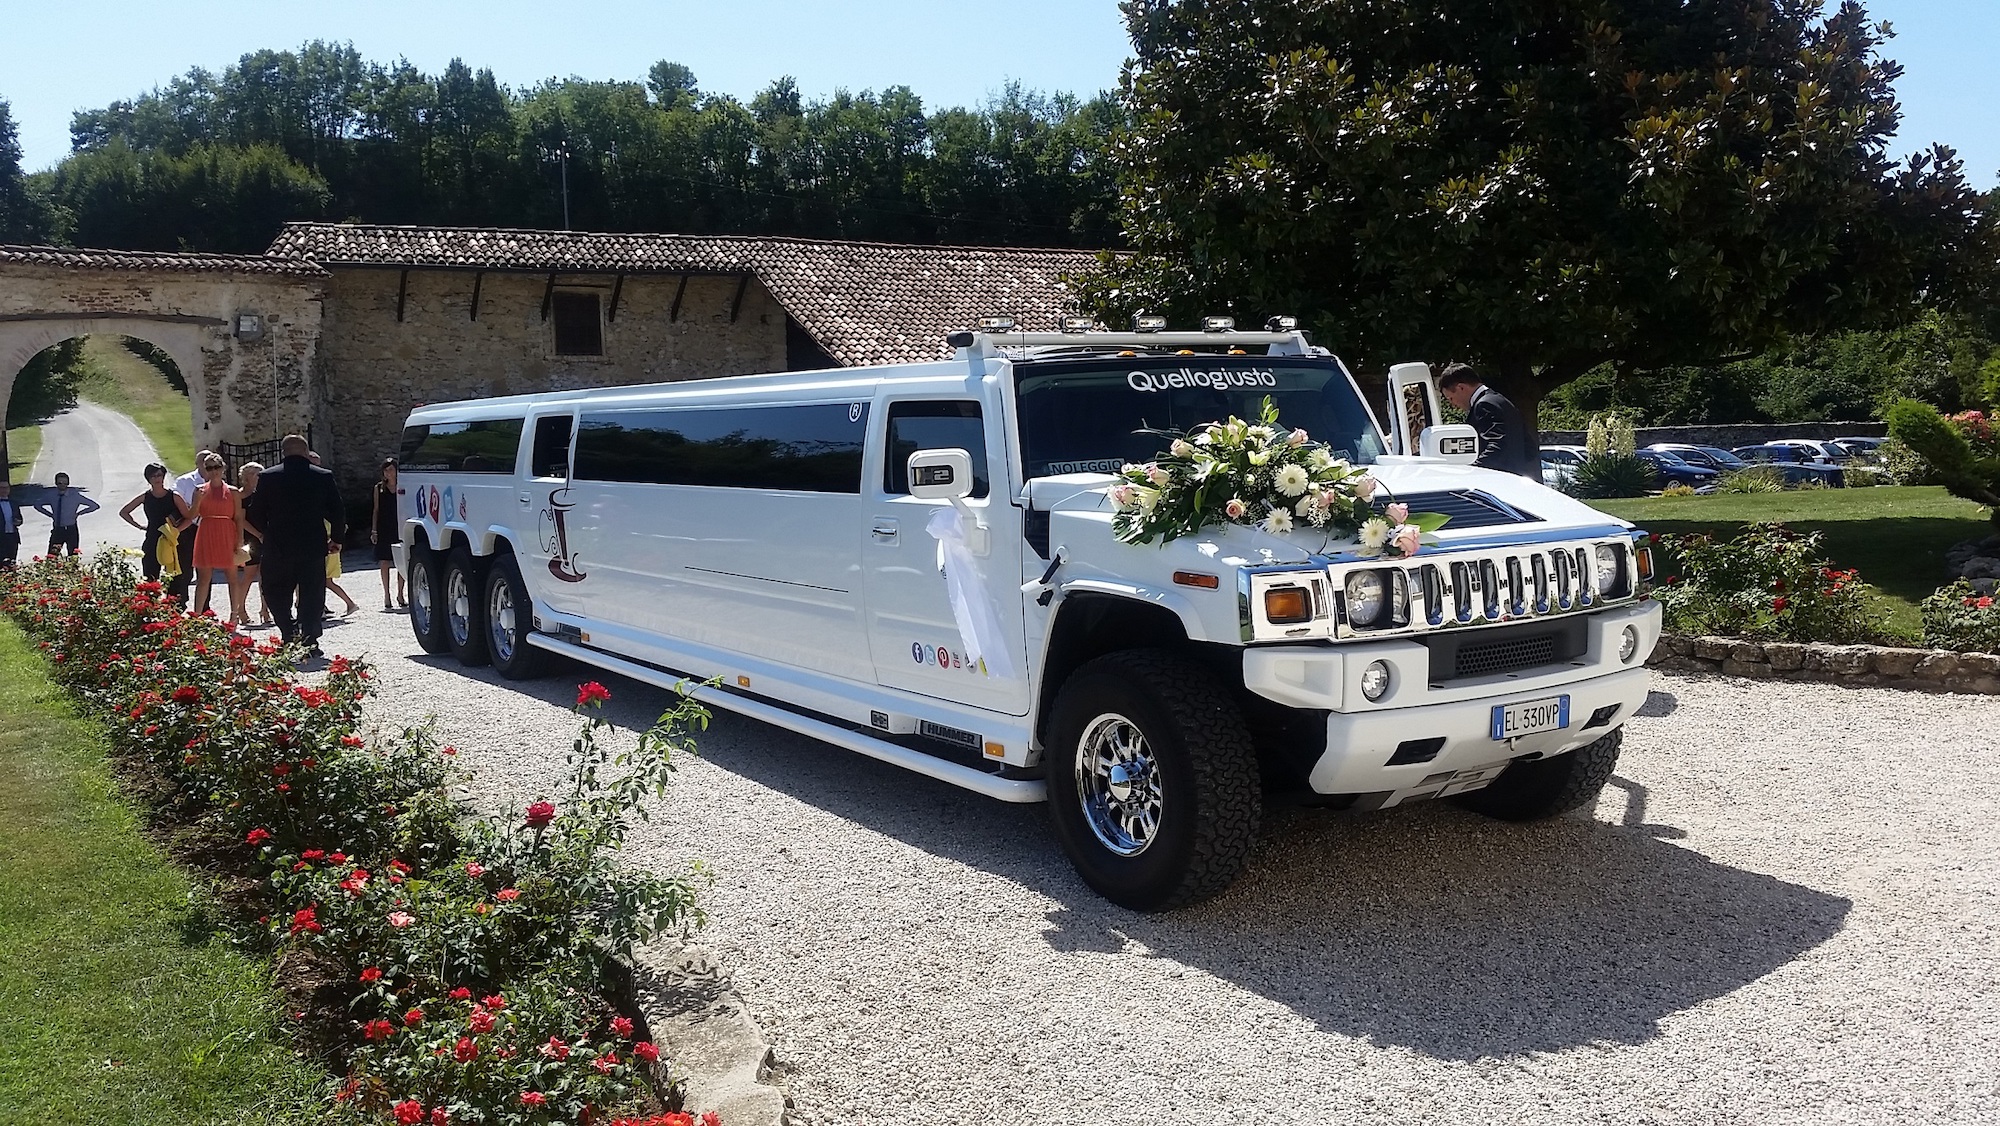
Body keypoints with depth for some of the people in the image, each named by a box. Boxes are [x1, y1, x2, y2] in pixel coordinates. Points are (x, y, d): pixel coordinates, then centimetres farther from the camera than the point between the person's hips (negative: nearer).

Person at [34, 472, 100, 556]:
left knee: (73, 557, -1)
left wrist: (77, 514, -2)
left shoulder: (75, 495, -7)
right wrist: (51, 515, 7)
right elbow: (38, 506, 20)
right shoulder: (51, 496, 2)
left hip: (71, 530, -3)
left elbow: (94, 506, -3)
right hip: (57, 530, 3)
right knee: (51, 556, -4)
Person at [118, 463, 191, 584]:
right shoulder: (145, 497, 3)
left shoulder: (173, 496, -3)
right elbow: (123, 512, 14)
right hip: (152, 543, 2)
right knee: (150, 580, -1)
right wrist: (139, 526, 8)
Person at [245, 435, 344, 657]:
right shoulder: (324, 477, -1)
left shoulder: (268, 477, -2)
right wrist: (336, 538, 15)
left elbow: (256, 514, 2)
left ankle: (290, 632, -5)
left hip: (278, 548, 0)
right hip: (314, 547, 1)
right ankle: (310, 640, 2)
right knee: (312, 595, 7)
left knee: (275, 594, 12)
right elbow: (337, 513, 1)